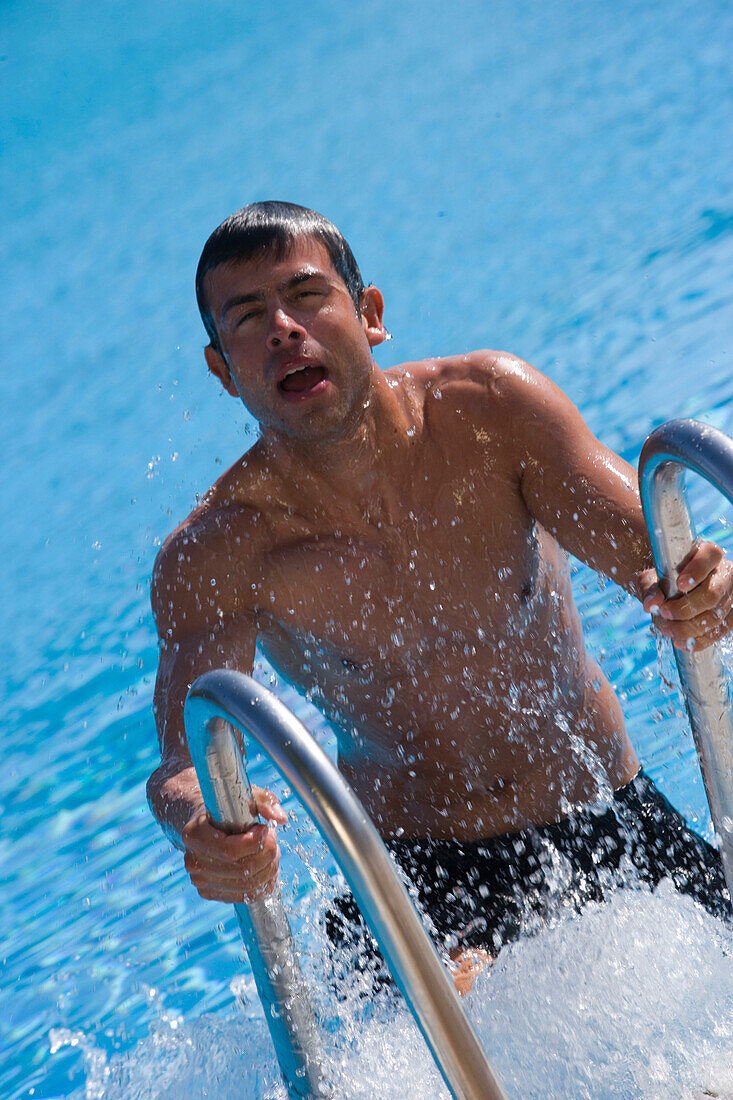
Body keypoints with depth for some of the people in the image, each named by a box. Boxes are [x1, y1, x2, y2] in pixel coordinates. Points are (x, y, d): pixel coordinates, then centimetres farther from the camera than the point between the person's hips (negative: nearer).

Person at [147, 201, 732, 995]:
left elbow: (643, 539, -21)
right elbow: (187, 758, -25)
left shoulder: (488, 406, -12)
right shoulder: (213, 557, -15)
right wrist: (199, 825, -51)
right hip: (423, 871, -4)